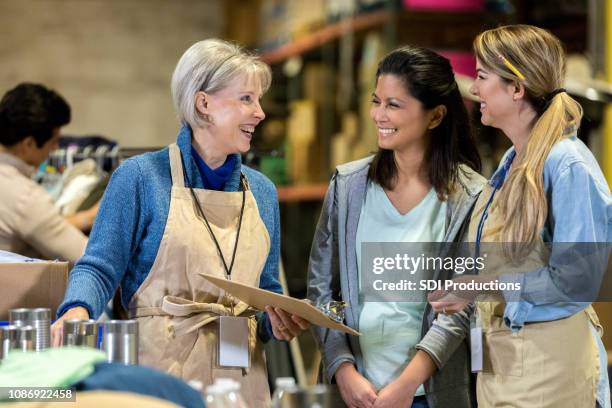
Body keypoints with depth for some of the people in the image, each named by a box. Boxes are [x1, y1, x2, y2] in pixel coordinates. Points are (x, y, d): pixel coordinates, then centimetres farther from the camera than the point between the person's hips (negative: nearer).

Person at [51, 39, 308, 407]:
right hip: (162, 369, -5)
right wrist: (78, 310, -26)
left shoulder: (262, 191, 11)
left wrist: (278, 320, -4)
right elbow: (101, 266, -6)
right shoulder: (142, 177, -4)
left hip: (242, 374, 5)